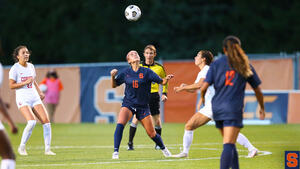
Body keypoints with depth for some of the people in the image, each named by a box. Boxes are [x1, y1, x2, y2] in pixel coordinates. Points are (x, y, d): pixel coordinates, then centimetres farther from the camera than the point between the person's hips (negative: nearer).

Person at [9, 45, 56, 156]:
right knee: (32, 122, -24)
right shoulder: (15, 68, -5)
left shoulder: (31, 66, 14)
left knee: (46, 121, -8)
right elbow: (11, 85, -9)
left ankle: (47, 149, 0)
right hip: (22, 99, -6)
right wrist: (25, 83, -18)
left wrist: (40, 93, 13)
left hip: (35, 97, 6)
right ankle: (22, 147, -6)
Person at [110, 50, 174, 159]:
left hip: (143, 106, 0)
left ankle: (163, 148, 33)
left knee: (152, 134, 4)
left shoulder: (146, 72, -3)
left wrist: (167, 79, -24)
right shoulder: (125, 73, 2)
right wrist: (113, 76, -9)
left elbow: (161, 82, -2)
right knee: (120, 124, -27)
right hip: (128, 104, 0)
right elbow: (114, 85, 10)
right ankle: (116, 151, -22)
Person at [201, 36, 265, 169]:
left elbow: (204, 87, -3)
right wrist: (262, 108, 28)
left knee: (229, 144, 18)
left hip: (217, 109, 3)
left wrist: (202, 98, 19)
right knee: (228, 145, -13)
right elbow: (258, 90, 13)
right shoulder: (245, 66, 6)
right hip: (233, 110, -3)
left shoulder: (216, 64, 6)